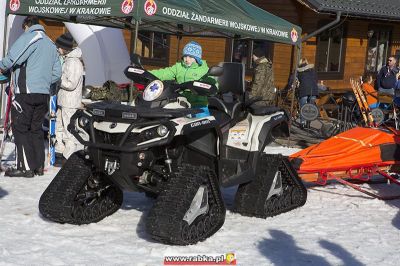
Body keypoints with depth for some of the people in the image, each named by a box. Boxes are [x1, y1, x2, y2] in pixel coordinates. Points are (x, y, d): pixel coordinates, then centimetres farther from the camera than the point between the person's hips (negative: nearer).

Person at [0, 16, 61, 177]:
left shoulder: (29, 36, -5)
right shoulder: (51, 44, 20)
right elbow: (57, 73, 19)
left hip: (26, 93, -8)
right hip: (43, 94, 8)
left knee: (20, 129, -3)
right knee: (36, 129, 14)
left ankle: (26, 168, -5)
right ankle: (39, 166, 15)